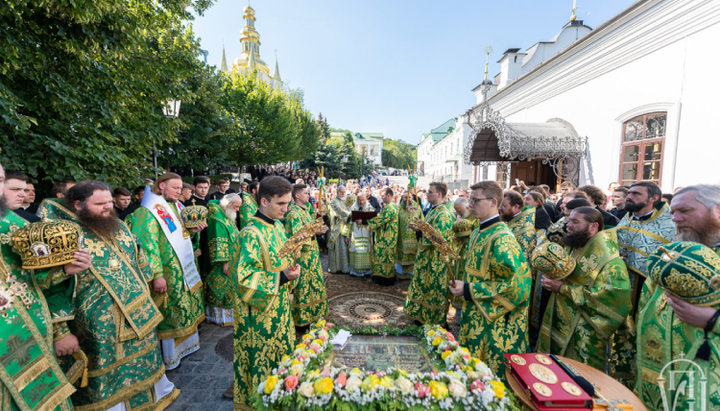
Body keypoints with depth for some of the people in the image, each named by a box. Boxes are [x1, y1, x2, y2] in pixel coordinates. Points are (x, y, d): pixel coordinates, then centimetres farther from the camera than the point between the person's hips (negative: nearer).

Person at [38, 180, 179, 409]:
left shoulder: (117, 226, 4)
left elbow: (138, 259, 14)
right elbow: (51, 288, -15)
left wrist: (145, 292, 16)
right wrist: (60, 332, -15)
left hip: (139, 315, 6)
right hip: (99, 328, -6)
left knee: (143, 364, 23)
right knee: (107, 378, 11)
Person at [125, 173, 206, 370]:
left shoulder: (176, 206, 10)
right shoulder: (149, 211, -15)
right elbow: (149, 244, -20)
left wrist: (194, 229, 1)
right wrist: (157, 275, -23)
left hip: (185, 269, 8)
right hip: (168, 273, -8)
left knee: (186, 304, 17)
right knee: (170, 308, 3)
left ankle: (185, 342, 36)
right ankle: (169, 355, 21)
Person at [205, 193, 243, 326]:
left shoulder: (228, 217, 11)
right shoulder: (217, 219, -20)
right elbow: (219, 243, -24)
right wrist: (224, 262, -25)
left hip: (233, 261, 10)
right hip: (224, 263, -10)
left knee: (229, 287, 16)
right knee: (222, 286, 1)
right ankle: (221, 316, 14)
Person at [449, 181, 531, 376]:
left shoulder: (502, 239, -21)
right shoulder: (478, 233, 7)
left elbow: (514, 285, -24)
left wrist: (468, 290, -20)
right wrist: (461, 285, 6)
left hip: (493, 321, -8)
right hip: (475, 316, 8)